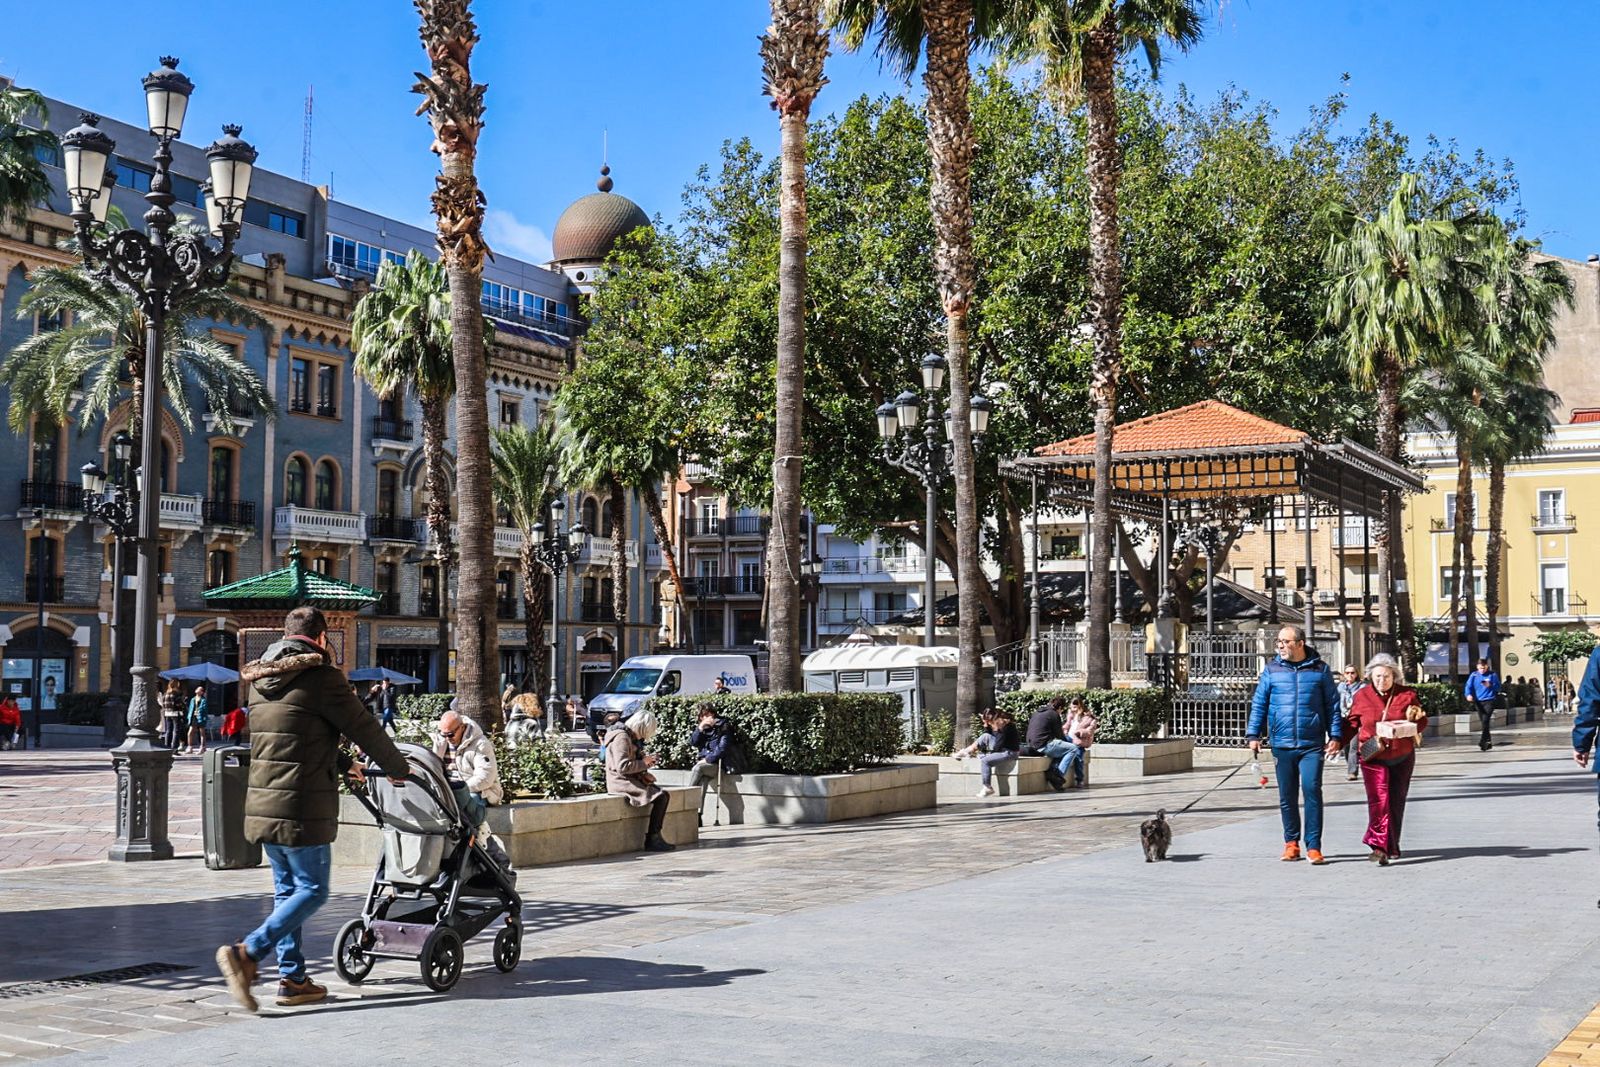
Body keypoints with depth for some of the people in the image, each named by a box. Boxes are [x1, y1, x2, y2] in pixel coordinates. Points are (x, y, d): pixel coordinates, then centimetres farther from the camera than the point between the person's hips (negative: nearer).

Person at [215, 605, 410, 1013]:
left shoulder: (260, 680, 14)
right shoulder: (320, 676, -10)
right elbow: (364, 728, -3)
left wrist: (343, 764, 34)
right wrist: (399, 769, 13)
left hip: (262, 805, 8)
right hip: (302, 809, -8)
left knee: (287, 890, 16)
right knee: (311, 891, 0)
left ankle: (292, 979, 17)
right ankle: (246, 953, -15)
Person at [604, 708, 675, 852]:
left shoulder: (631, 737, 17)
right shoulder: (621, 737, -15)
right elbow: (622, 767, -24)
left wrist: (643, 773, 5)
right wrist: (644, 763, -13)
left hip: (629, 780, 10)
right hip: (621, 782, -10)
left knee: (662, 793, 0)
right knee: (661, 796, -17)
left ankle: (654, 837, -3)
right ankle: (652, 840, -14)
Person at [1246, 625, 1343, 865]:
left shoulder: (1320, 670, 4)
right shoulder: (1272, 670, 7)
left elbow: (1332, 705, 7)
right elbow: (1259, 703, 9)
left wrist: (1335, 735, 1)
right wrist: (1253, 734, 2)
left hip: (1312, 744, -2)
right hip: (1282, 744, 2)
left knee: (1312, 791, -11)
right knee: (1287, 796, 8)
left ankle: (1313, 846, -6)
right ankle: (1291, 843, 20)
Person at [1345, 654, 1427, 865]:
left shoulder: (1407, 695, 2)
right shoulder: (1362, 696, 1)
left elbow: (1422, 723, 6)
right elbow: (1351, 724, 7)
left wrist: (1413, 719, -17)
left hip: (1402, 758, 2)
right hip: (1373, 758, -2)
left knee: (1396, 802, 11)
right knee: (1379, 800, -16)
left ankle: (1392, 847, 26)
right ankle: (1379, 846, -22)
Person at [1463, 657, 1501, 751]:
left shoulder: (1492, 675, 1)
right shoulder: (1474, 675, 6)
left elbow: (1498, 687, 2)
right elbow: (1468, 686, -2)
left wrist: (1490, 685, -19)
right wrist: (1468, 694, -23)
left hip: (1489, 700, -4)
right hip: (1478, 701, 4)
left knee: (1485, 720, -19)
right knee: (1483, 722, 9)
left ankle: (1482, 741, -21)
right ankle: (1488, 742, 21)